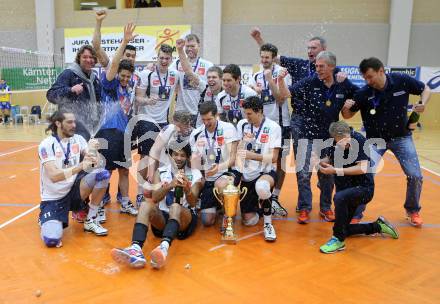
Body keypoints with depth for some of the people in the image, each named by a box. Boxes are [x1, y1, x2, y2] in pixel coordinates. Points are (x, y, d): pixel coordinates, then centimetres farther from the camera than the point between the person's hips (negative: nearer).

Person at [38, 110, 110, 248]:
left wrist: (90, 151, -33)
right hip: (53, 198, -4)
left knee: (103, 174, -22)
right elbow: (54, 176, -26)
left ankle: (90, 221, -6)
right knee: (52, 240, -26)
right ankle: (46, 219, 13)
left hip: (73, 190, 4)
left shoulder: (78, 139, 1)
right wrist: (80, 166, -39)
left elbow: (93, 161, -10)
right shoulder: (46, 144, -14)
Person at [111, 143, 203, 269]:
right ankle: (136, 250, -52)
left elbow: (192, 203, -6)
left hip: (185, 218, -2)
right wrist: (170, 185, -24)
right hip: (162, 217, 2)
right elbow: (154, 198, -5)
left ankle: (164, 248, -64)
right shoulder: (160, 172, 10)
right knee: (146, 204, -28)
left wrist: (187, 189, -28)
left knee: (176, 207, -35)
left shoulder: (195, 175, 6)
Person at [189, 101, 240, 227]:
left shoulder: (228, 128, -12)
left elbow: (233, 157, -17)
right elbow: (195, 160, 4)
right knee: (207, 221, -2)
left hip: (229, 171, -3)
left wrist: (219, 167, -36)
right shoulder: (196, 134, -1)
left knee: (220, 185, -40)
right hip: (208, 179, 4)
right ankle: (218, 205, 33)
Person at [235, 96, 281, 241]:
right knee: (249, 221, 1)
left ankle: (268, 223, -15)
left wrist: (251, 155, -23)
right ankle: (256, 205, 37)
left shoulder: (273, 127, -8)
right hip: (247, 175, 4)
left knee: (262, 187, -41)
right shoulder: (242, 124, 2)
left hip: (266, 172, -3)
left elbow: (273, 158, -12)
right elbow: (238, 151, 4)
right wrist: (239, 172, -14)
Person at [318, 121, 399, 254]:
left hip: (363, 188, -7)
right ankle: (378, 226, 34)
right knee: (343, 229, 14)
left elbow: (362, 168, -28)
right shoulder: (335, 144, -5)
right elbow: (330, 158, 8)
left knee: (339, 197, -39)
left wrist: (335, 170, -30)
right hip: (346, 190, 8)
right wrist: (324, 162, -17)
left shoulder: (359, 140, -21)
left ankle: (338, 240, -24)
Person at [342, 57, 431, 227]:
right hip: (375, 140, -1)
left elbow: (425, 89, 2)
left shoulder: (402, 81, -16)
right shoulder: (363, 93, -18)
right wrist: (345, 108, -29)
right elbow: (347, 116, -6)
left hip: (401, 137, 1)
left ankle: (413, 210, 27)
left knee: (415, 176, -1)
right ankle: (356, 214, 4)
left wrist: (423, 104, -18)